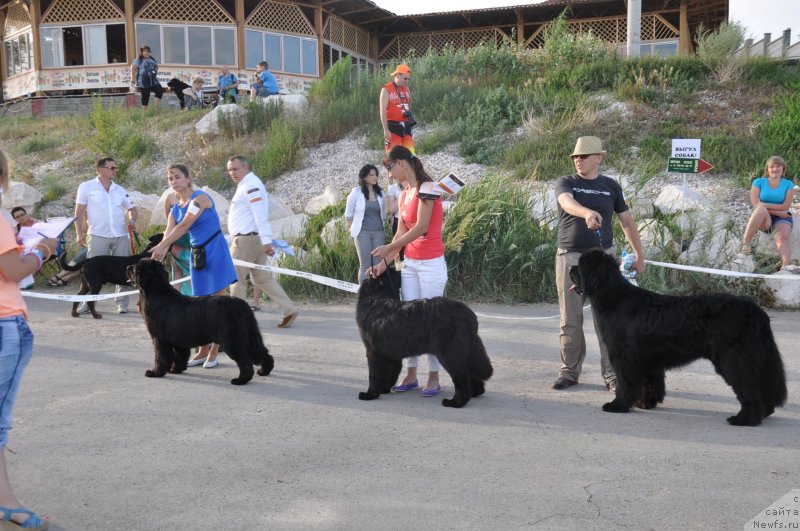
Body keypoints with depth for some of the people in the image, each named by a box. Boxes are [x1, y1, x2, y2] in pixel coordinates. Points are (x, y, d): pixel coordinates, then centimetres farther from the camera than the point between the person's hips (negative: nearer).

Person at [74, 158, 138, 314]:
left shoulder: (120, 190, 12)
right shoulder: (86, 187, 2)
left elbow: (132, 209, 21)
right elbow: (79, 212, 2)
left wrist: (132, 220, 0)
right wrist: (80, 233, -5)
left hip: (121, 236, 4)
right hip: (98, 236, -3)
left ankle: (122, 302, 11)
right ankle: (88, 302, 3)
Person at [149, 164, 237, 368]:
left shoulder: (200, 198, -12)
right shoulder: (175, 209, 10)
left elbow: (185, 225, -23)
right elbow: (168, 234, -1)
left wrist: (161, 246, -28)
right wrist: (158, 256, -20)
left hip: (215, 252, -7)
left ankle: (214, 352, 2)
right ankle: (203, 351, 17)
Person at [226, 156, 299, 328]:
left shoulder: (251, 185, -13)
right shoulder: (246, 185, 19)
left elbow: (260, 215, -21)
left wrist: (266, 241, -26)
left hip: (246, 240, -10)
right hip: (253, 239, 10)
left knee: (237, 279, 0)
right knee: (262, 278, 10)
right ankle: (289, 309, 5)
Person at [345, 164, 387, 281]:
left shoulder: (380, 193, 8)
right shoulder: (356, 192, -4)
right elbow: (348, 214, 3)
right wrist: (354, 228, 8)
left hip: (379, 232, 4)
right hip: (363, 233, -4)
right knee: (365, 266, -4)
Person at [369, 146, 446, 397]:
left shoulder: (427, 188, -13)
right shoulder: (404, 195, 12)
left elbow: (421, 228, -16)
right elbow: (401, 233, 10)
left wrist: (388, 248, -9)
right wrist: (385, 261, -1)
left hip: (431, 264, -8)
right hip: (409, 263, 8)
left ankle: (434, 378, 5)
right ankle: (411, 375, 14)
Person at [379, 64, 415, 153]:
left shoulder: (406, 89, 13)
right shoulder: (386, 89, -7)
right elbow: (383, 111, -12)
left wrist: (410, 115, 9)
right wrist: (386, 130, -18)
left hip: (406, 126, 6)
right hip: (393, 126, -6)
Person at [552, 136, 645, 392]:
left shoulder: (610, 186, 8)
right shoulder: (565, 183, 2)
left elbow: (627, 221, 15)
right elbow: (568, 203, -22)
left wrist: (640, 256, 16)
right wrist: (588, 213, -43)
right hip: (569, 257, 0)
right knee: (570, 320, 3)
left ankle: (612, 375, 2)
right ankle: (569, 371, 15)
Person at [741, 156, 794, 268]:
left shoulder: (788, 184, 8)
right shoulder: (759, 182, 5)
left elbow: (785, 206, -4)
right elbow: (756, 205, -7)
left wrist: (765, 205, -15)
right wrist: (778, 211, -14)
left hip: (781, 219, 1)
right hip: (763, 219, -1)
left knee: (784, 237, -33)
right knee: (761, 210, -37)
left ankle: (785, 266, -60)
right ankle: (745, 243, -40)